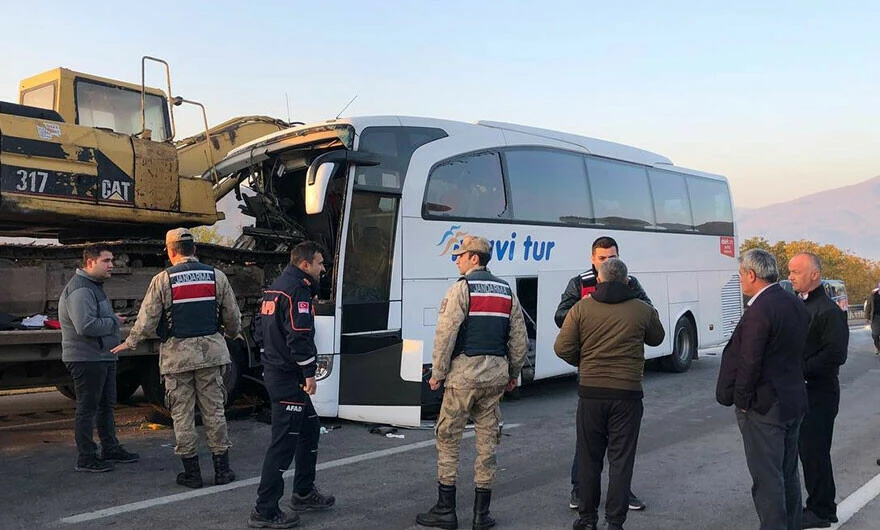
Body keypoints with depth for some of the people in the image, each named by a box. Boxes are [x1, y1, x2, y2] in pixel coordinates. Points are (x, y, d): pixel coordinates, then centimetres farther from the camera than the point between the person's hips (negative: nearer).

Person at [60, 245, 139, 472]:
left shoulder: (94, 286, 16)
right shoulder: (80, 289, -19)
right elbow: (85, 326, -29)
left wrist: (113, 319, 6)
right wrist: (113, 321, -16)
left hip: (104, 358, 11)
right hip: (87, 359, -11)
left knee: (107, 406, 18)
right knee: (87, 409, -2)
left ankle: (110, 449, 29)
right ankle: (86, 458, 7)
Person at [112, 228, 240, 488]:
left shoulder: (162, 280, -5)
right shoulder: (216, 276, 3)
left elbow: (147, 319, -3)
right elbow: (232, 316, 8)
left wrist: (130, 342, 14)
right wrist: (233, 333, 29)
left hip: (177, 355, -2)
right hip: (210, 351, 2)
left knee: (182, 414, 7)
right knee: (214, 410, 8)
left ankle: (191, 472, 12)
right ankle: (222, 469, 12)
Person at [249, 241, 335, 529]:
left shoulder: (276, 286, 16)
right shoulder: (298, 290, -16)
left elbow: (264, 330, 22)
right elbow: (299, 337, -23)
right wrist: (309, 373, -17)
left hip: (274, 371, 11)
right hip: (288, 376, -11)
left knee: (309, 427, 20)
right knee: (283, 442, -6)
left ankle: (303, 493, 29)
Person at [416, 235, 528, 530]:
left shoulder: (461, 288, -7)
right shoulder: (507, 292, 11)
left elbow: (446, 334, -13)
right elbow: (519, 338, 11)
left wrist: (437, 373, -5)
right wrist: (514, 373, 20)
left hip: (464, 373, -5)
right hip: (496, 374, 5)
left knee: (448, 439, 5)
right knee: (487, 442, 10)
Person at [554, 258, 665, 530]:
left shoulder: (582, 308, -4)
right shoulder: (642, 310, -3)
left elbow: (562, 348, -5)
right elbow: (656, 339, 16)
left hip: (590, 393, 1)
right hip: (627, 394, -1)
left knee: (589, 458, 13)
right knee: (621, 460, 7)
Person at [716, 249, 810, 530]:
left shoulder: (759, 310, -21)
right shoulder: (797, 305, 7)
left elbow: (749, 363, -22)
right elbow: (800, 354, 13)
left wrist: (741, 400, -11)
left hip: (763, 407, -9)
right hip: (793, 402, 9)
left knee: (767, 478, -1)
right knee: (788, 473, 19)